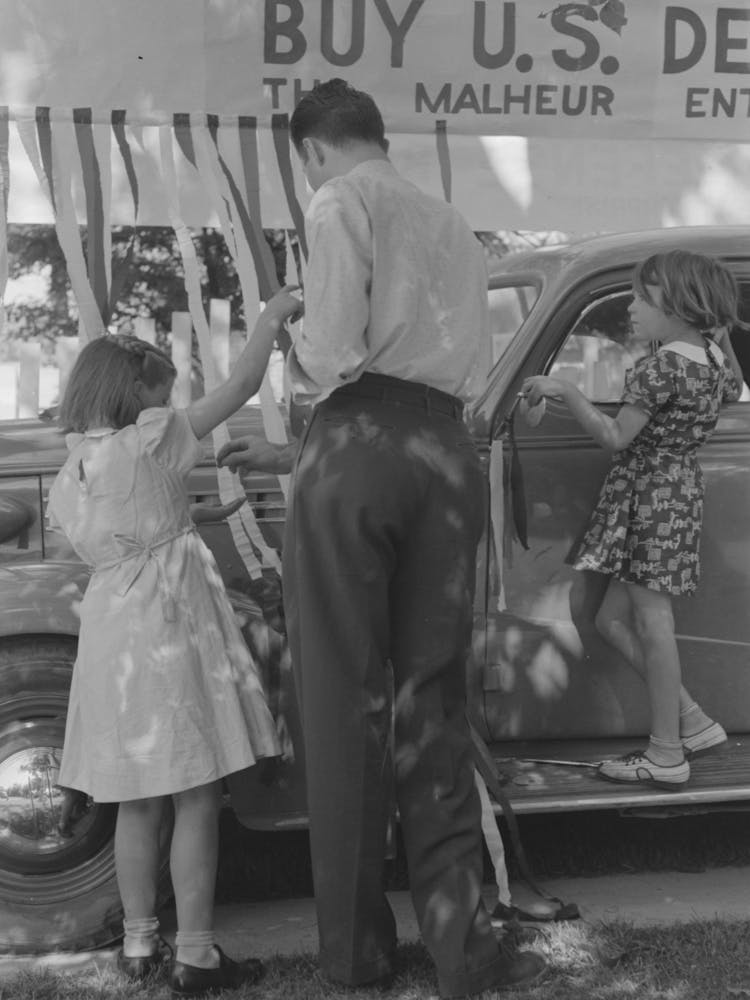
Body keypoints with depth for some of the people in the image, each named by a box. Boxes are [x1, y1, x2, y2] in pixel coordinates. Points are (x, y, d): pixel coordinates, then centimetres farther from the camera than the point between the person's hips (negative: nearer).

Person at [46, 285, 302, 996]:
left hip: (109, 633, 7)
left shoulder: (68, 476, 9)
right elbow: (242, 385, -9)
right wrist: (272, 316, 4)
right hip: (170, 626, -7)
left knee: (138, 801, 15)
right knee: (196, 799, -1)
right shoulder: (151, 443, -10)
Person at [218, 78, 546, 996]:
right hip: (448, 454, 6)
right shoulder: (452, 225, 23)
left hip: (357, 447, -6)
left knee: (344, 704, 0)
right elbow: (471, 367, 18)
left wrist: (296, 364, 12)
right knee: (434, 699, 7)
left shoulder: (341, 203, 3)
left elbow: (332, 349, -11)